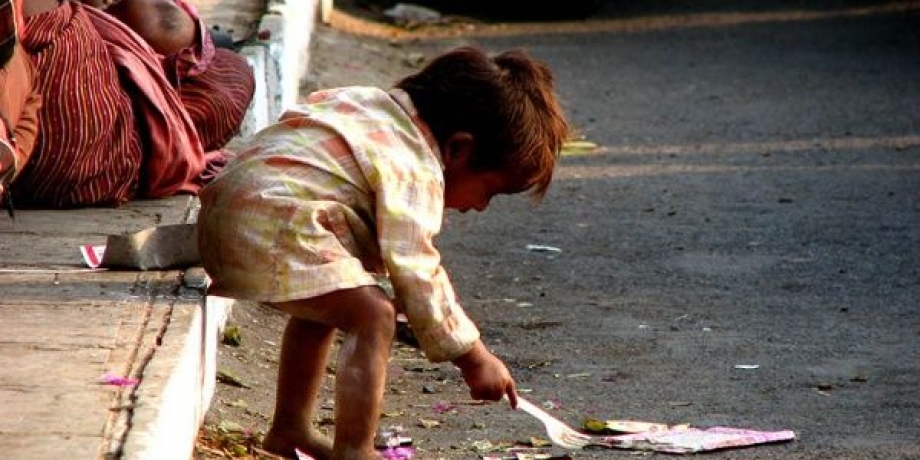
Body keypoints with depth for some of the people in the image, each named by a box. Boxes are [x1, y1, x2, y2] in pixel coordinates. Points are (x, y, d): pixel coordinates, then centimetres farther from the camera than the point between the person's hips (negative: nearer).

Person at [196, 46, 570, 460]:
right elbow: (416, 277, -11)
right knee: (372, 314, -16)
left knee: (321, 306, 31)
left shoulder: (376, 104, 19)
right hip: (274, 227, -11)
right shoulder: (416, 170, -9)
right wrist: (472, 355, -3)